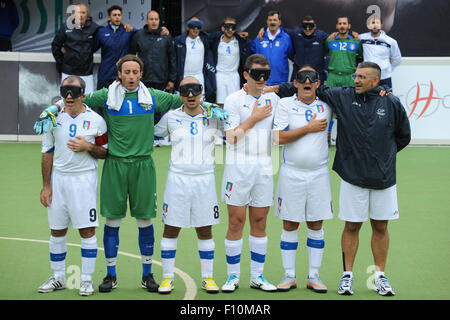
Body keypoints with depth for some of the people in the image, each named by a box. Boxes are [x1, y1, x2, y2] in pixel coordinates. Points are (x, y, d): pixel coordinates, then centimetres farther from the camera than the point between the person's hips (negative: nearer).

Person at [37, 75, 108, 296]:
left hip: (84, 179, -3)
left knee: (87, 230, -3)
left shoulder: (96, 120, -2)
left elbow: (104, 152, 4)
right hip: (58, 178, 3)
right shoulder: (54, 117, 5)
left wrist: (88, 147, -16)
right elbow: (47, 153, 8)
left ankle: (86, 279, 7)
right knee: (57, 230, 8)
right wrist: (46, 185, 4)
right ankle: (58, 277, 21)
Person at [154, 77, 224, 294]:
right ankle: (167, 277, 12)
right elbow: (151, 134, 17)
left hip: (205, 180, 0)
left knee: (205, 230, 6)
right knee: (171, 228, 2)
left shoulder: (214, 117, 3)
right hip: (177, 179, 0)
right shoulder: (171, 117, 3)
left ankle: (207, 277, 15)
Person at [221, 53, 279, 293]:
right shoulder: (233, 100, -3)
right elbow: (231, 136, -10)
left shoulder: (273, 99, 10)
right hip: (238, 166, -4)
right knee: (236, 222, -1)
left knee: (260, 222, 7)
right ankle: (233, 276, 8)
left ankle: (257, 276, 14)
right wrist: (254, 118, -9)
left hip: (264, 167, 4)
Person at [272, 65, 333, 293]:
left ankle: (313, 276, 14)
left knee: (316, 225, 6)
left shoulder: (327, 105, 6)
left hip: (319, 174, 2)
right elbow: (278, 138, -11)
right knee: (289, 225, 3)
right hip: (291, 174, -2)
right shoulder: (285, 104, -1)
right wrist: (309, 128, -11)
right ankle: (289, 276, 12)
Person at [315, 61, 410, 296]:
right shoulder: (343, 97, 1)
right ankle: (347, 275, 14)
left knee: (380, 227, 8)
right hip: (352, 176, 0)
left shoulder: (392, 104, 1)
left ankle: (380, 276, 18)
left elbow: (403, 136, 13)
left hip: (383, 178, 1)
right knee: (351, 226, 4)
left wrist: (383, 154, 9)